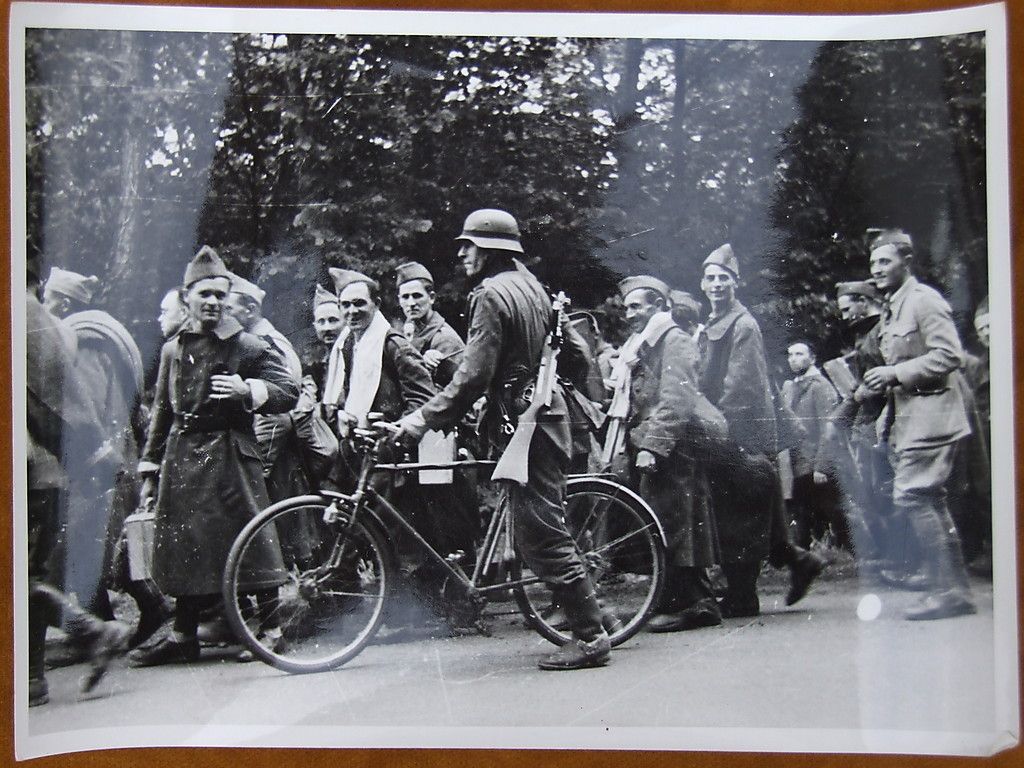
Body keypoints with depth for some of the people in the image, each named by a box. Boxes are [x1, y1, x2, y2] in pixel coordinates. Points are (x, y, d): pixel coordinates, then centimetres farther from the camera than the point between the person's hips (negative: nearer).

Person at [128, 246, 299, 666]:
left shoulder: (247, 346, -1)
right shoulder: (173, 349, 13)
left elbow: (289, 391, -2)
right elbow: (162, 411, 18)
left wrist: (247, 389, -18)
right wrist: (151, 468, 16)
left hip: (230, 454, -4)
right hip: (182, 457, 4)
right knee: (184, 546, 7)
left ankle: (270, 627, 7)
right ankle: (183, 636, 16)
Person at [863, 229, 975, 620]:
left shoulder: (925, 301, -10)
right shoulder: (889, 309, 18)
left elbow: (949, 355, -19)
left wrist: (896, 373, -21)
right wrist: (879, 381, 13)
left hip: (930, 415, -10)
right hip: (907, 418, 10)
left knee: (911, 496, -16)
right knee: (929, 502, 10)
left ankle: (946, 589, -11)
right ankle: (956, 588, 16)